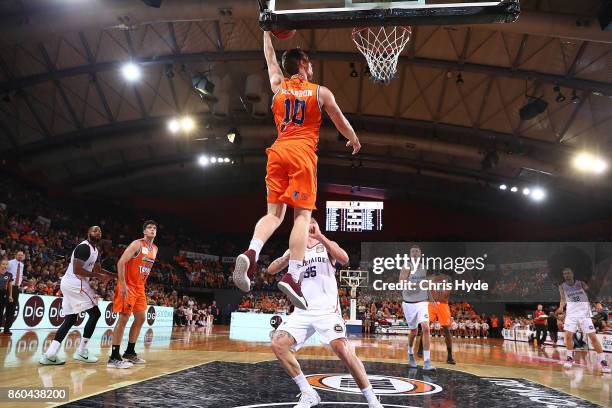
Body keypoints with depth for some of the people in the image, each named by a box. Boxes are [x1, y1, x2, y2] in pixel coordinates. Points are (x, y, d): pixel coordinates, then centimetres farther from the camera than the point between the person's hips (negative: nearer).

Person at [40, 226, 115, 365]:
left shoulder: (95, 250, 17)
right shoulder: (84, 247, -15)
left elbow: (98, 269, 27)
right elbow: (77, 270, -23)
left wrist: (114, 275, 18)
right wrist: (98, 276, -18)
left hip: (69, 283, 10)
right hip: (76, 283, -10)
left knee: (70, 318, 10)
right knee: (95, 313, -4)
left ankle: (50, 354, 5)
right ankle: (81, 351, 0)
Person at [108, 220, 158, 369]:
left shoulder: (155, 249, 10)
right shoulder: (137, 244, -14)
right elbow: (121, 262, -20)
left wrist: (142, 284, 19)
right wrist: (123, 284, -25)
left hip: (140, 287, 9)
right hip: (128, 286, -8)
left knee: (140, 318, 11)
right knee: (123, 318, -10)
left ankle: (130, 352, 22)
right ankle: (114, 357, -5)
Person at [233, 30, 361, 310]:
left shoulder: (278, 86, 18)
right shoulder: (321, 92, 10)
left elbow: (271, 60, 38)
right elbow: (342, 124, 21)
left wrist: (267, 33, 54)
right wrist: (354, 140, 40)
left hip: (278, 151, 4)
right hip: (303, 153, -3)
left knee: (274, 212, 4)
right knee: (302, 215, -8)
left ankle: (251, 252, -22)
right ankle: (292, 276, -20)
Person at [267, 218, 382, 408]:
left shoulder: (327, 245, 7)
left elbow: (344, 259, -15)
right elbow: (271, 270, 3)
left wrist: (320, 237, -21)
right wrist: (290, 255, -13)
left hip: (327, 309, -4)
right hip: (302, 311, 4)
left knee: (343, 349, -21)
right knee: (278, 344, -12)